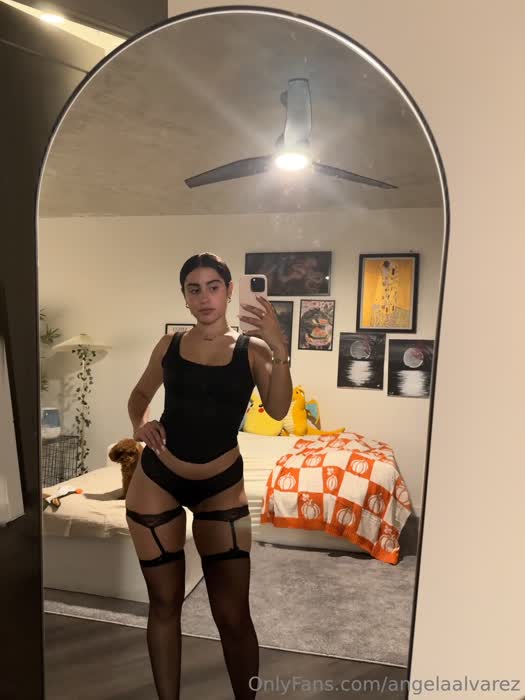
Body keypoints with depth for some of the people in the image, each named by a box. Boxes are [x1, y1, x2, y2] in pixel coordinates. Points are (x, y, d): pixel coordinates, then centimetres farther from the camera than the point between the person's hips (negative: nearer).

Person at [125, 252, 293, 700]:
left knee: (233, 614, 4)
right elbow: (140, 394, 15)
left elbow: (278, 410, -20)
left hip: (221, 487, -1)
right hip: (156, 479, 2)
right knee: (165, 603, 14)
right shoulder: (169, 346, 0)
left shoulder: (252, 349, -6)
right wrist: (140, 423, -6)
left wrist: (280, 350, -34)